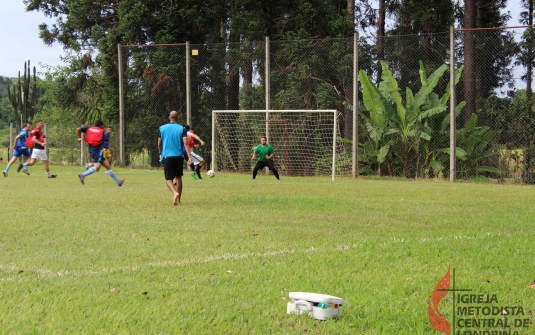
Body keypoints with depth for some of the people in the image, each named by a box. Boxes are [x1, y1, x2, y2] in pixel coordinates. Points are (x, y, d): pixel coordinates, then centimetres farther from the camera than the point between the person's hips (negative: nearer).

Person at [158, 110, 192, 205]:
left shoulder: (162, 128, 3)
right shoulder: (182, 129, 0)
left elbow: (159, 144, 9)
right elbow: (186, 143, -11)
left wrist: (161, 153, 28)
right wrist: (189, 157, -14)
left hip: (167, 156, -1)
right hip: (179, 156, 1)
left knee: (168, 179, 1)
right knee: (178, 177, 16)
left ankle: (175, 193, -28)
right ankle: (178, 199, 18)